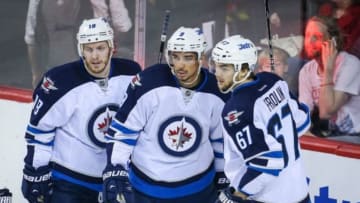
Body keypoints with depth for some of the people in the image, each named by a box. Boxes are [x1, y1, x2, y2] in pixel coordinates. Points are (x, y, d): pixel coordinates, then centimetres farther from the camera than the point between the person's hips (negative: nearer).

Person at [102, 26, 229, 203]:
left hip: (198, 189, 2)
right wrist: (115, 171, -18)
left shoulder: (215, 93, -7)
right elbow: (122, 129, -11)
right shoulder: (149, 83, -18)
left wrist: (223, 181, 14)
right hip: (147, 189, -2)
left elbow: (222, 140, 9)